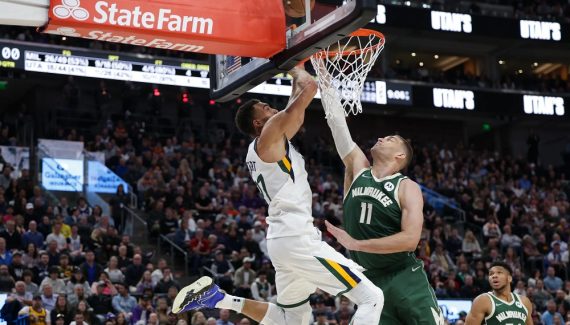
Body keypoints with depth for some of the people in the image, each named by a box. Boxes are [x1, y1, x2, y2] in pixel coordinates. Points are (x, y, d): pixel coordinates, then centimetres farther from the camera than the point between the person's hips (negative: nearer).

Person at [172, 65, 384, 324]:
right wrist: (296, 69, 11)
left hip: (283, 239, 10)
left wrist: (295, 75, 30)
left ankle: (218, 298, 14)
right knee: (372, 298, -10)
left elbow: (297, 114, 32)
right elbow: (310, 88, -9)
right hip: (297, 239, -10)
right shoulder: (270, 134, -5)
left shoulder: (260, 148, 20)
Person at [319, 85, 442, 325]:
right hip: (368, 282, 4)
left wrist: (355, 244, -18)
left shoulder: (407, 188, -4)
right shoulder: (357, 169, 10)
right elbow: (337, 121, 8)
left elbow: (410, 239, -16)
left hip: (405, 279, -4)